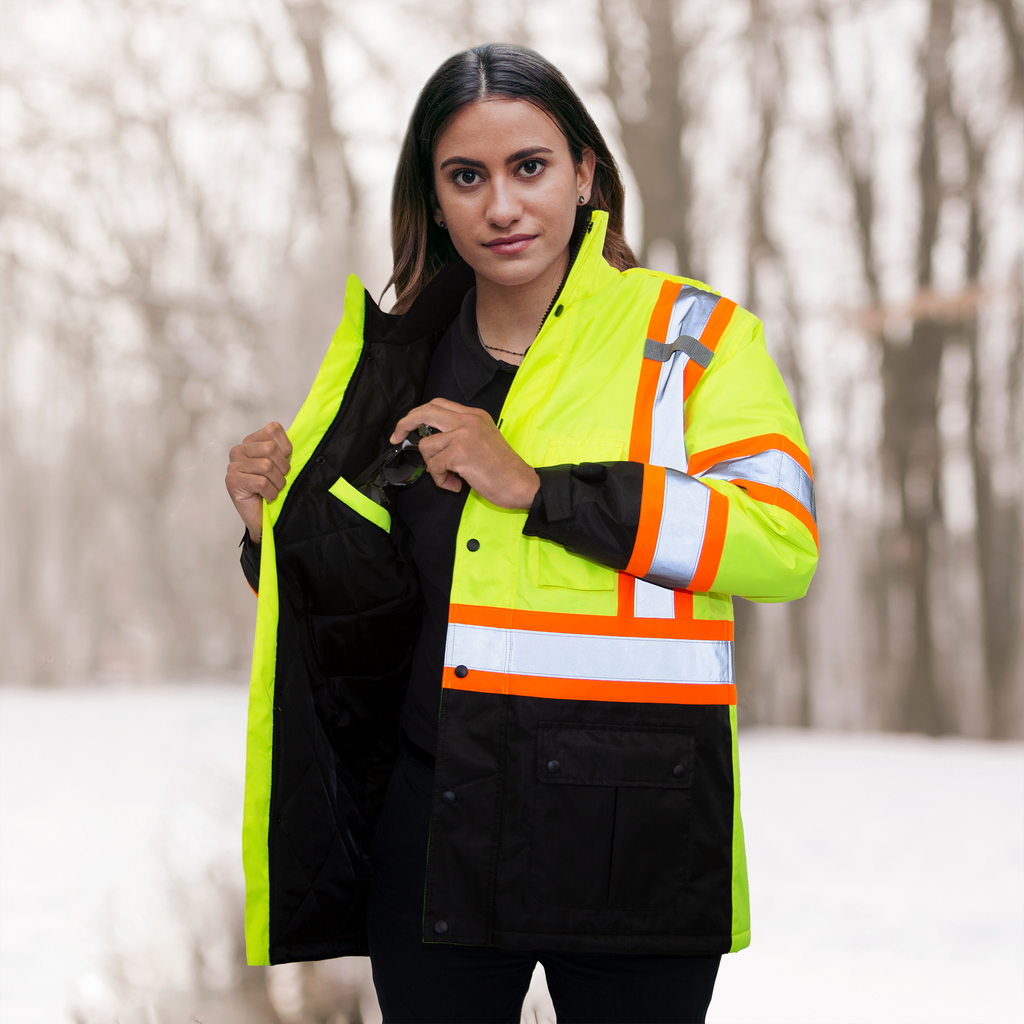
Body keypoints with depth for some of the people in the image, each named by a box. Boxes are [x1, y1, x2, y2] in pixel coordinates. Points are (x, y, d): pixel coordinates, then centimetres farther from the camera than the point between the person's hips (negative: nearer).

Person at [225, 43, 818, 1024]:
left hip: (634, 830, -4)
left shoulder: (690, 335, -2)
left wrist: (534, 485, -17)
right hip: (435, 820, 4)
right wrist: (284, 520, 2)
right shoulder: (399, 360, 12)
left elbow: (784, 542, -16)